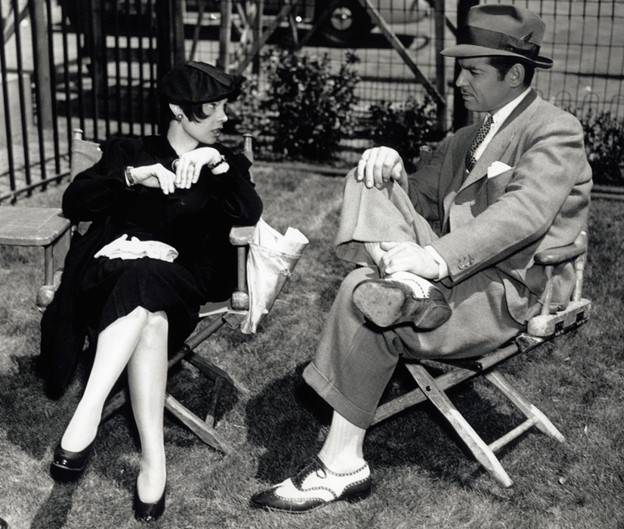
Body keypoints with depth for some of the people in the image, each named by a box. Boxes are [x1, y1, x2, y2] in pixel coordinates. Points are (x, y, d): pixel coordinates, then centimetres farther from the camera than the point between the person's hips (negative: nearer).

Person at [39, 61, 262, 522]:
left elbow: (250, 216, -2)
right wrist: (130, 178, -14)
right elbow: (74, 203, 2)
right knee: (149, 316, -36)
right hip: (113, 271, 0)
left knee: (144, 287, -37)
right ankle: (154, 460, -42)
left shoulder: (225, 163, 18)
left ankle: (86, 416, -43)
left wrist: (218, 164, -16)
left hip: (177, 280, 0)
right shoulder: (129, 152, 15)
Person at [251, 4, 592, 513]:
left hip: (510, 295, -8)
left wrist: (436, 258, -34)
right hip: (455, 273, 8)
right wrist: (393, 168, -4)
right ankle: (405, 284, -32)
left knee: (364, 305, -26)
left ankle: (342, 466, -16)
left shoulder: (555, 131, -6)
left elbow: (524, 212, -24)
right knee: (372, 181, -5)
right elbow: (422, 201, 19)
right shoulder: (465, 140, 21)